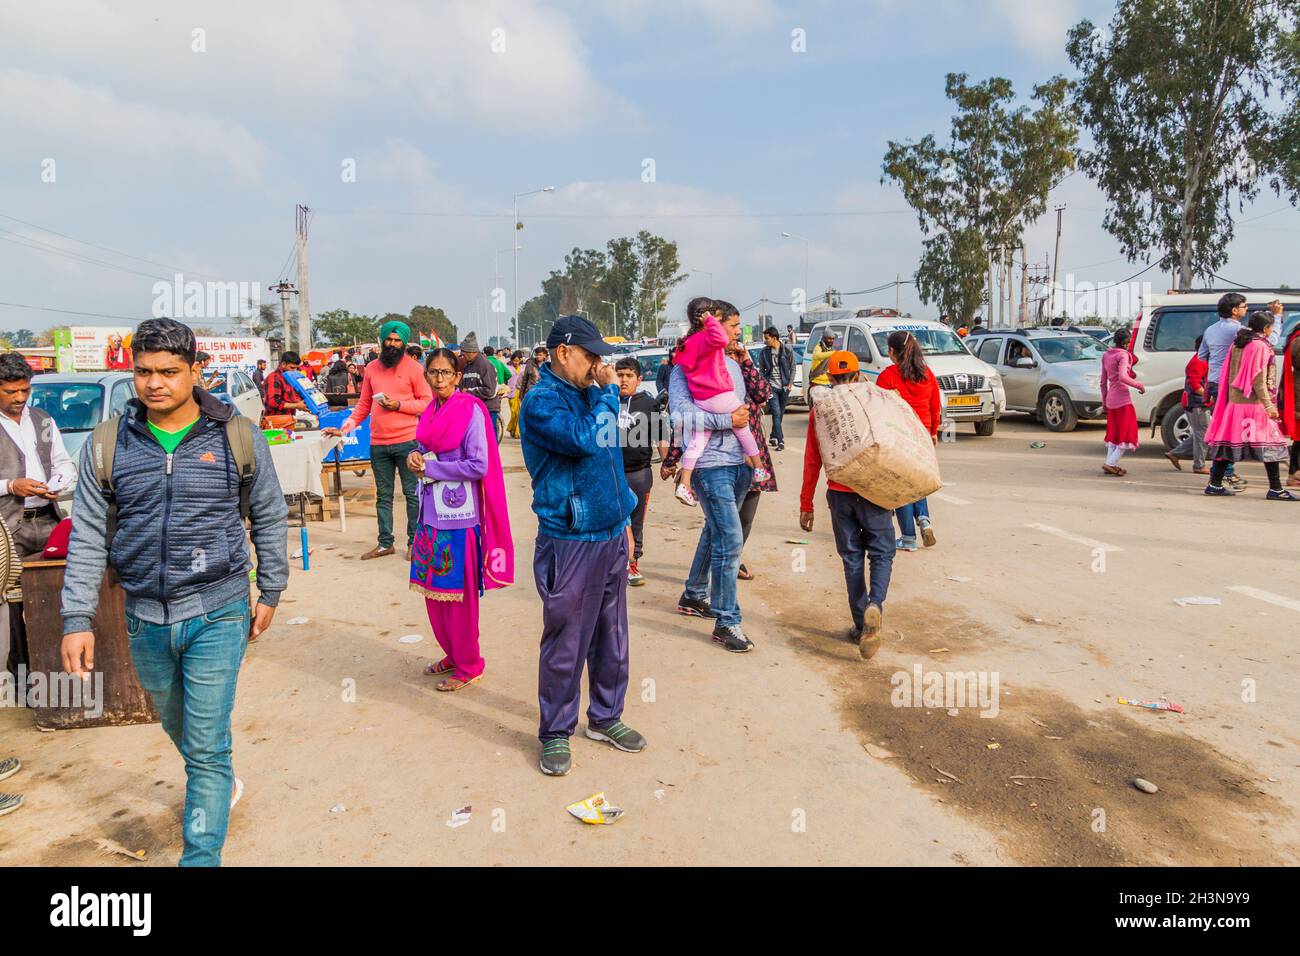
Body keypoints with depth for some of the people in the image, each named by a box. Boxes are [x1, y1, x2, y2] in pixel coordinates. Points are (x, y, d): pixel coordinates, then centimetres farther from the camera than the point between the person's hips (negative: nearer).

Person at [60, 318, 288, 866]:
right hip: (145, 619, 4)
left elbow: (269, 517, 5)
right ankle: (222, 785, 52)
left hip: (217, 614, -3)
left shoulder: (237, 436, -5)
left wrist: (270, 591, 6)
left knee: (206, 746, -2)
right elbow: (88, 537, 3)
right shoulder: (109, 444, -1)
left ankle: (201, 858, 10)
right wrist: (77, 619, -2)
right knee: (178, 727, 23)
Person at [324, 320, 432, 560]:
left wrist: (399, 405, -13)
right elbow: (364, 405, 14)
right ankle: (385, 543, 21)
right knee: (383, 495, 12)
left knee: (412, 493, 2)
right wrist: (344, 428, 7)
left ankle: (414, 542, 12)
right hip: (378, 443, 5)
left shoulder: (413, 367, -2)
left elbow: (427, 402, -2)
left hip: (407, 441, -5)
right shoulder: (371, 369, 11)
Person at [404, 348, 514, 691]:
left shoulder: (470, 411, -12)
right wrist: (415, 457, -2)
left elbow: (478, 466, -17)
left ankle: (469, 666, 15)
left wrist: (430, 468, -13)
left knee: (458, 594, 1)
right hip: (431, 512, 7)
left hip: (458, 515, -7)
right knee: (432, 590, 13)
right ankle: (453, 654, 31)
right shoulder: (430, 411, 10)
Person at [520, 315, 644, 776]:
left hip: (611, 535, 8)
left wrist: (623, 517, 20)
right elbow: (584, 440, -28)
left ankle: (606, 716, 32)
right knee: (565, 644, 3)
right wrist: (608, 392, -14)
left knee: (612, 636, 16)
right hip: (569, 543, -7)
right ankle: (556, 733, 19)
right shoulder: (541, 401, -12)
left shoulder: (589, 394, 11)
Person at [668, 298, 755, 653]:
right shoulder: (685, 367, -10)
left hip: (739, 464, 8)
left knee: (715, 532, 18)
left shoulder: (732, 364, 14)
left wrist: (752, 460, 16)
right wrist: (728, 420, -19)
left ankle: (693, 596, 36)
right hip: (710, 466, -8)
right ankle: (726, 622, 0)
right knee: (730, 539, -10)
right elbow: (680, 417, -22)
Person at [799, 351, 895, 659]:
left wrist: (806, 505, 7)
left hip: (839, 493, 2)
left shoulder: (819, 410, 2)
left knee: (852, 558, 11)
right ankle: (874, 606, -18)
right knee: (881, 553, 7)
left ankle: (860, 625, 14)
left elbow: (812, 460, 3)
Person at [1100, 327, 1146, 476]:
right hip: (1122, 398, -8)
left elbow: (1103, 381, 15)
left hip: (1110, 399, 8)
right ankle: (1111, 463, -9)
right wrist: (1139, 385, -16)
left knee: (1114, 432, 16)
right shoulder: (1123, 355, -12)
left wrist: (1104, 398, 22)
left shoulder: (1106, 355, 11)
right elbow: (1122, 377, -26)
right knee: (1127, 433, -2)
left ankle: (1110, 464, 17)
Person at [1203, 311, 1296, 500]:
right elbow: (1259, 379, -16)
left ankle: (1215, 484, 8)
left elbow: (1227, 374, 15)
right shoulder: (1260, 346, -11)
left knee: (1229, 441, 9)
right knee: (1270, 443, -2)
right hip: (1254, 403, -8)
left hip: (1234, 401, 8)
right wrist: (1268, 405, -16)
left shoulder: (1237, 344, 12)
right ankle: (1275, 489, -1)